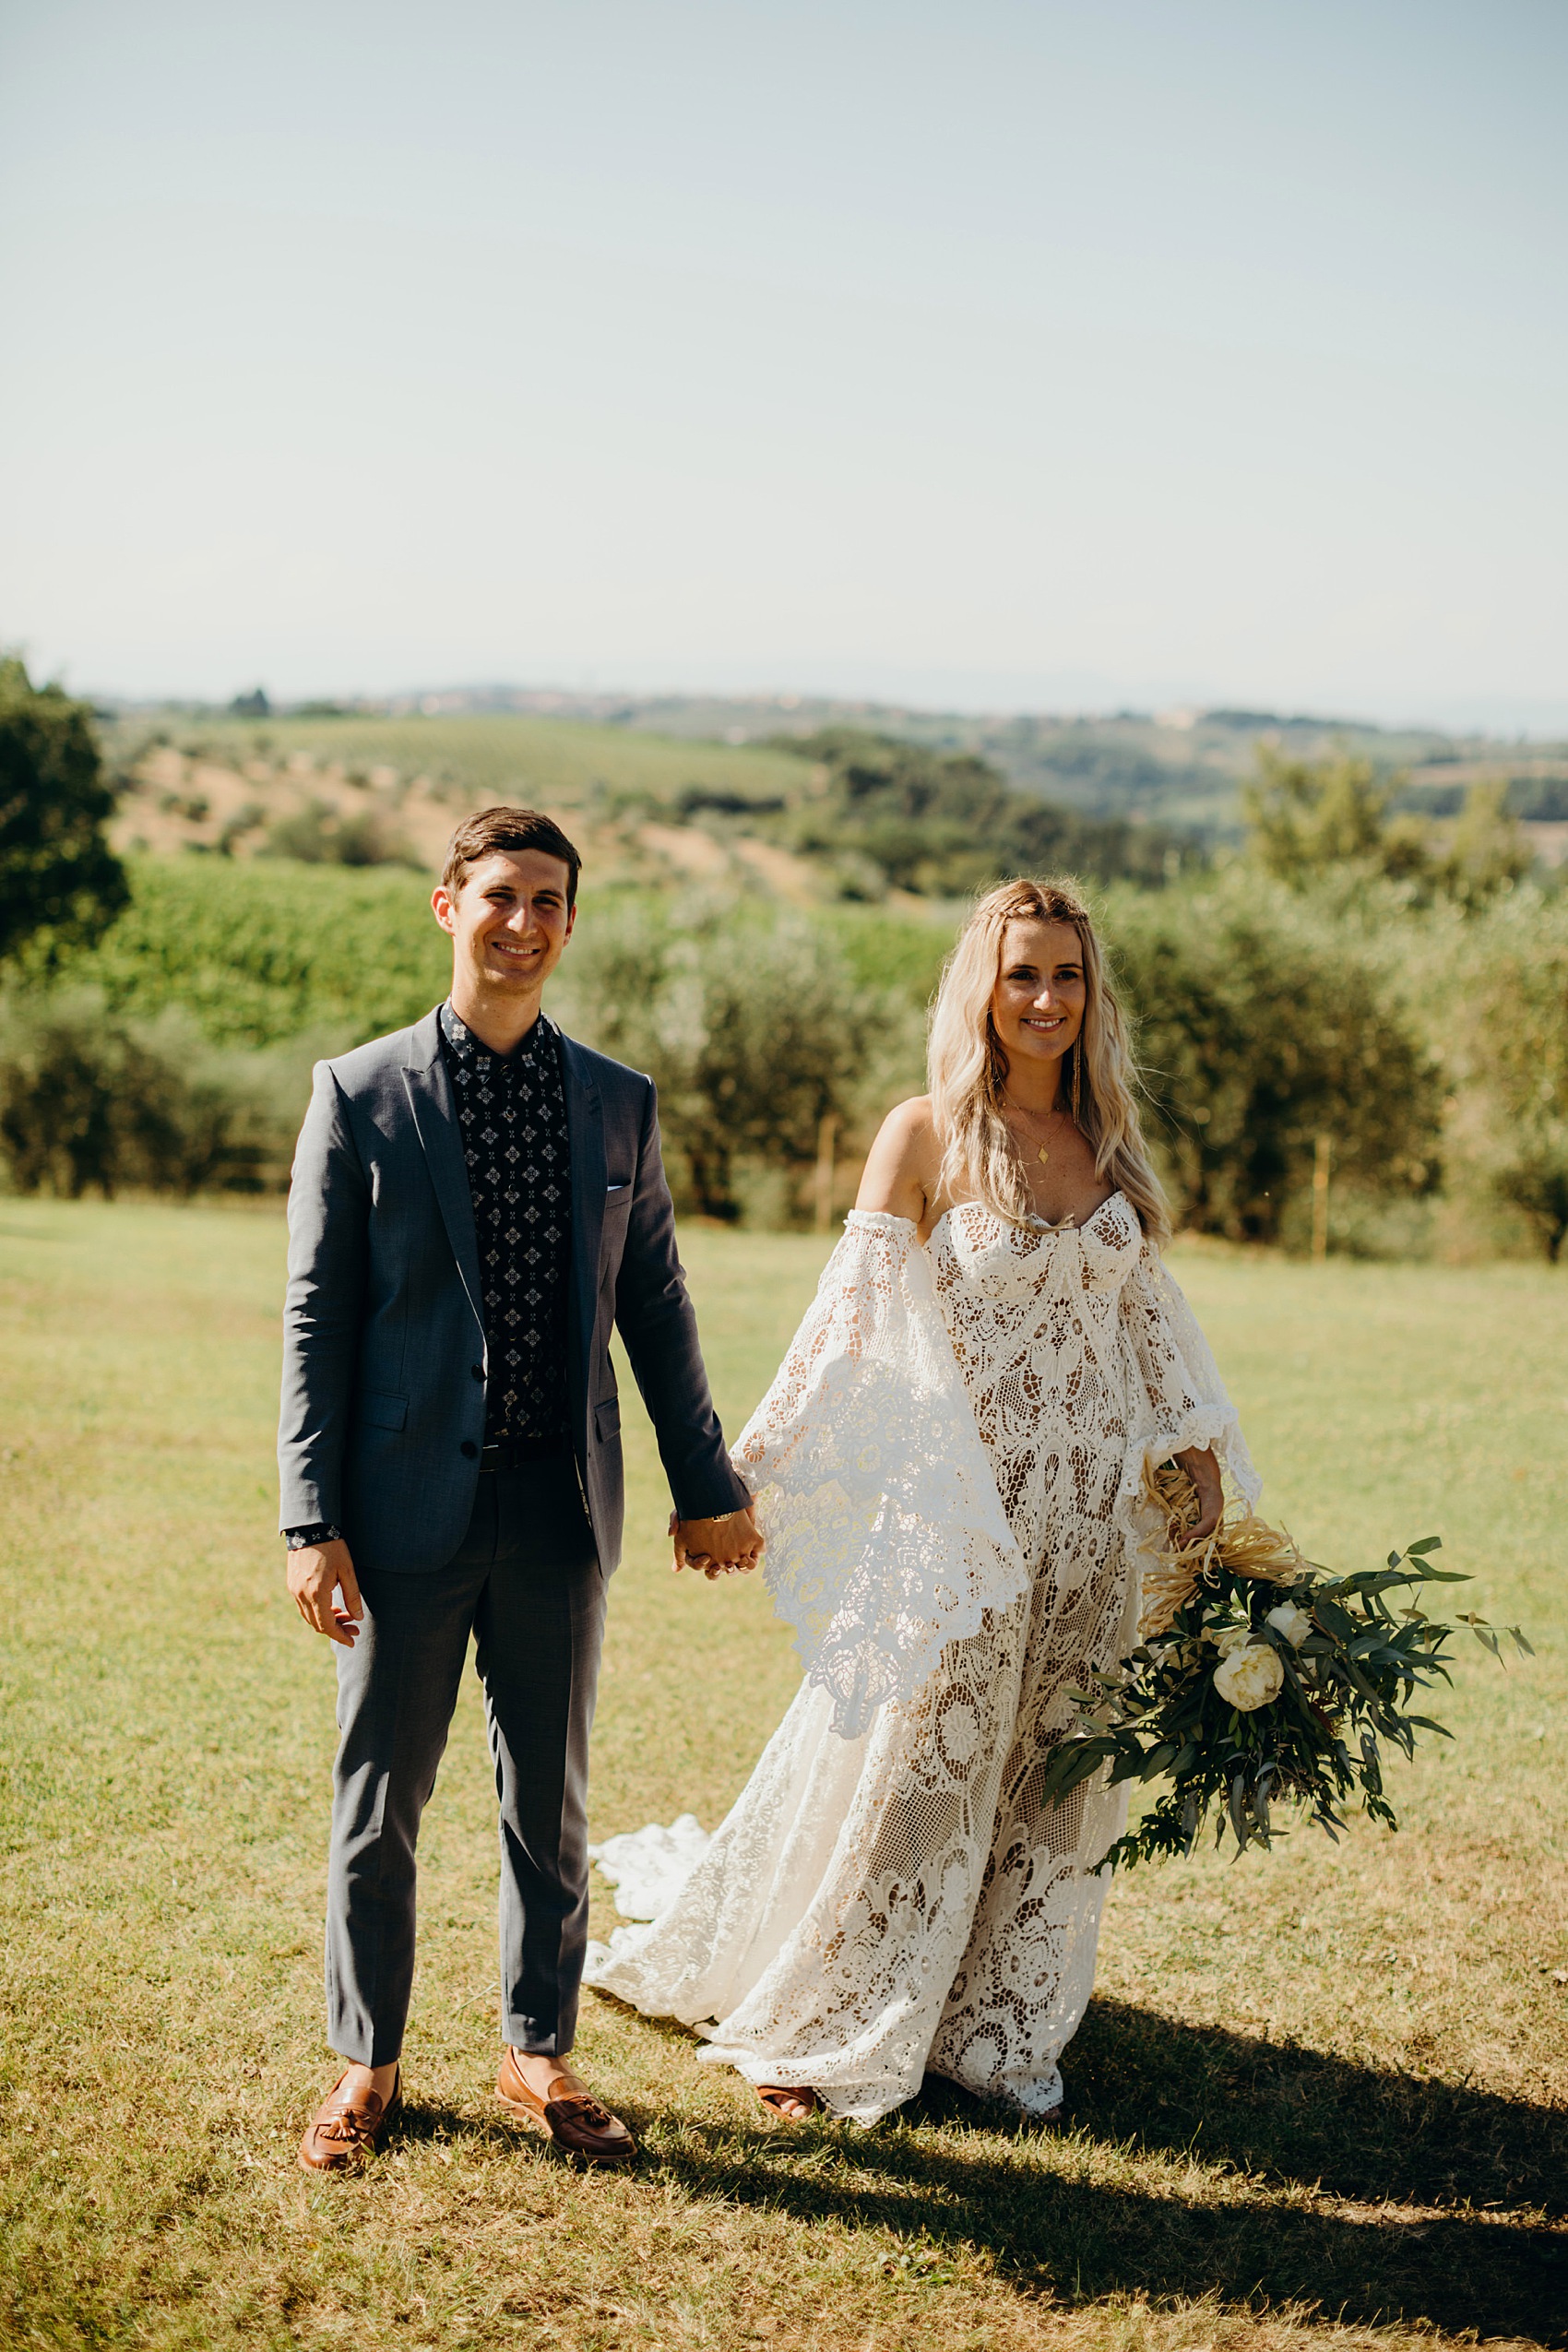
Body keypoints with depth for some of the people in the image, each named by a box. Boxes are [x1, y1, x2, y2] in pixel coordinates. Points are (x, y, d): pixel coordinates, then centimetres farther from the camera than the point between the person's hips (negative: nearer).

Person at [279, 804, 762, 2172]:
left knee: (552, 1803, 13)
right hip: (408, 1503, -2)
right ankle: (368, 2063, 27)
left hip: (560, 1505, 3)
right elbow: (317, 1320, -4)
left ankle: (538, 2056, 29)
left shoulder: (620, 1105, 5)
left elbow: (656, 1306, 12)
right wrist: (312, 1520, -9)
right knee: (377, 1806, 9)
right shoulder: (361, 1094, -3)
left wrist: (708, 1482, 14)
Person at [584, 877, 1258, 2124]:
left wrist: (1198, 1450, 11)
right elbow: (854, 1321, -8)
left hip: (1091, 1513, 5)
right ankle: (821, 2029, 21)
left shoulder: (1108, 1140, 7)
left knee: (1054, 1780, 11)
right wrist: (754, 1475, -11)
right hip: (961, 1507, -5)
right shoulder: (927, 1135, -7)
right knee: (906, 1770, 3)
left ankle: (1001, 2030, 26)